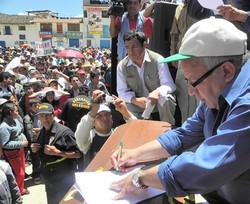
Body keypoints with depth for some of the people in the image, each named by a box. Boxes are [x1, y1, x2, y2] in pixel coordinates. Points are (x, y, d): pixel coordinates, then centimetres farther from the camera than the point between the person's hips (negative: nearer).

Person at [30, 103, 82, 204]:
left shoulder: (64, 132, -21)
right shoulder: (42, 132, 4)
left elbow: (78, 154, -21)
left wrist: (57, 152, -28)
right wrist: (35, 149, -3)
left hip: (63, 181, -7)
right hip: (49, 179, 8)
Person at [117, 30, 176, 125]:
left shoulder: (158, 60, -14)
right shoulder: (122, 66, -7)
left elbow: (169, 85, -16)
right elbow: (122, 91, -6)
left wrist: (157, 92, -40)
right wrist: (135, 100, -28)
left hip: (160, 104, -1)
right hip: (138, 108, 2)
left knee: (165, 99, -33)